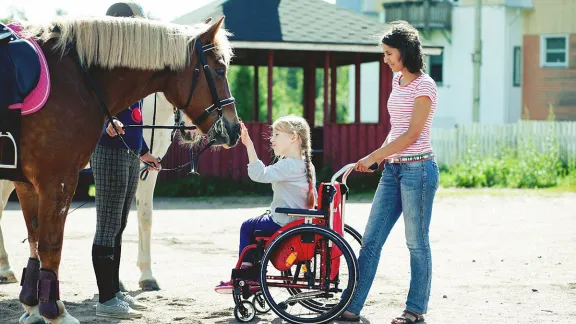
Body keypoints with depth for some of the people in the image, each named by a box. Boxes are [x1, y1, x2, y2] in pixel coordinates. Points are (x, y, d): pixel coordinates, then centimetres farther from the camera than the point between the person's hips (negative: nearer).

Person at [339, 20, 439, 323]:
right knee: (371, 240, 5)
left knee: (417, 242, 1)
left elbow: (412, 135, -15)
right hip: (392, 170, 8)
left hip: (417, 169, -8)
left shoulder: (424, 85, -10)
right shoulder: (397, 80, 14)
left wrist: (373, 156, -13)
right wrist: (381, 155, 10)